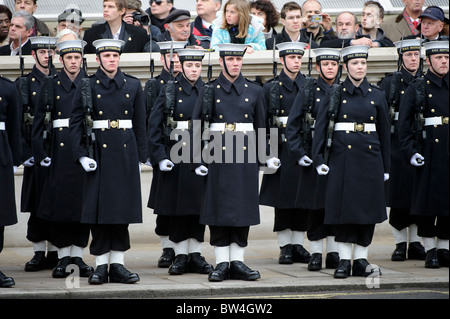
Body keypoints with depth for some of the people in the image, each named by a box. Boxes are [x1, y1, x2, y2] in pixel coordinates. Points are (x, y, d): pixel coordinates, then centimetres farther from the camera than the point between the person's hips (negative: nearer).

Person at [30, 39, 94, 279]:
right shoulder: (51, 86, 6)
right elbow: (39, 122, 5)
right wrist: (41, 153, -3)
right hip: (60, 149, -1)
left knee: (83, 202, 1)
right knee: (60, 202, -3)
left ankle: (78, 255, 8)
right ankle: (63, 257, 4)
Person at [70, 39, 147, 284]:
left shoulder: (133, 86, 8)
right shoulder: (87, 86, 1)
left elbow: (140, 124, 10)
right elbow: (75, 122, 0)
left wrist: (140, 157, 6)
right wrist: (82, 155, -9)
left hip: (126, 153, 2)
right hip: (98, 153, -2)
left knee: (123, 209, 3)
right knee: (99, 209, -2)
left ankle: (118, 264, 9)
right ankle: (101, 266, 3)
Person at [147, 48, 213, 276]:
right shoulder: (170, 92, 0)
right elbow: (154, 126, -2)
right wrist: (160, 156, -9)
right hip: (177, 156, -2)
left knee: (199, 207, 5)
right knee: (178, 207, 1)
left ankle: (196, 255, 12)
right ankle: (181, 256, 8)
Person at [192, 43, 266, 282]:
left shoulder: (254, 91, 9)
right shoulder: (209, 91, 2)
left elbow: (261, 128, 12)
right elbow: (196, 127, 1)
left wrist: (262, 159, 9)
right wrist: (198, 160, -6)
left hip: (245, 158, 2)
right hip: (218, 158, -2)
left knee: (243, 209, 3)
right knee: (219, 210, -1)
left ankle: (237, 262, 9)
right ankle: (222, 263, 5)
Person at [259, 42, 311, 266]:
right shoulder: (271, 87, 2)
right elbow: (263, 122, 0)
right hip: (282, 150, -2)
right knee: (282, 199, 0)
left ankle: (298, 245, 12)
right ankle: (285, 247, 6)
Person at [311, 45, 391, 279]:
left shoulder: (377, 96, 8)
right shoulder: (335, 94, 2)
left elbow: (384, 133, 11)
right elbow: (320, 127, -1)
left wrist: (385, 167, 9)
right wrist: (319, 159, -10)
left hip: (370, 159, 2)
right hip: (343, 158, -2)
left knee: (368, 208, 2)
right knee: (344, 207, -2)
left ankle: (361, 260, 10)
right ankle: (344, 261, 4)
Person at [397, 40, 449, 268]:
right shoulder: (417, 89, 1)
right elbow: (403, 124, -1)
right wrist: (410, 152, -9)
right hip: (429, 153, -3)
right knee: (428, 202, -2)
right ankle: (430, 250, 6)